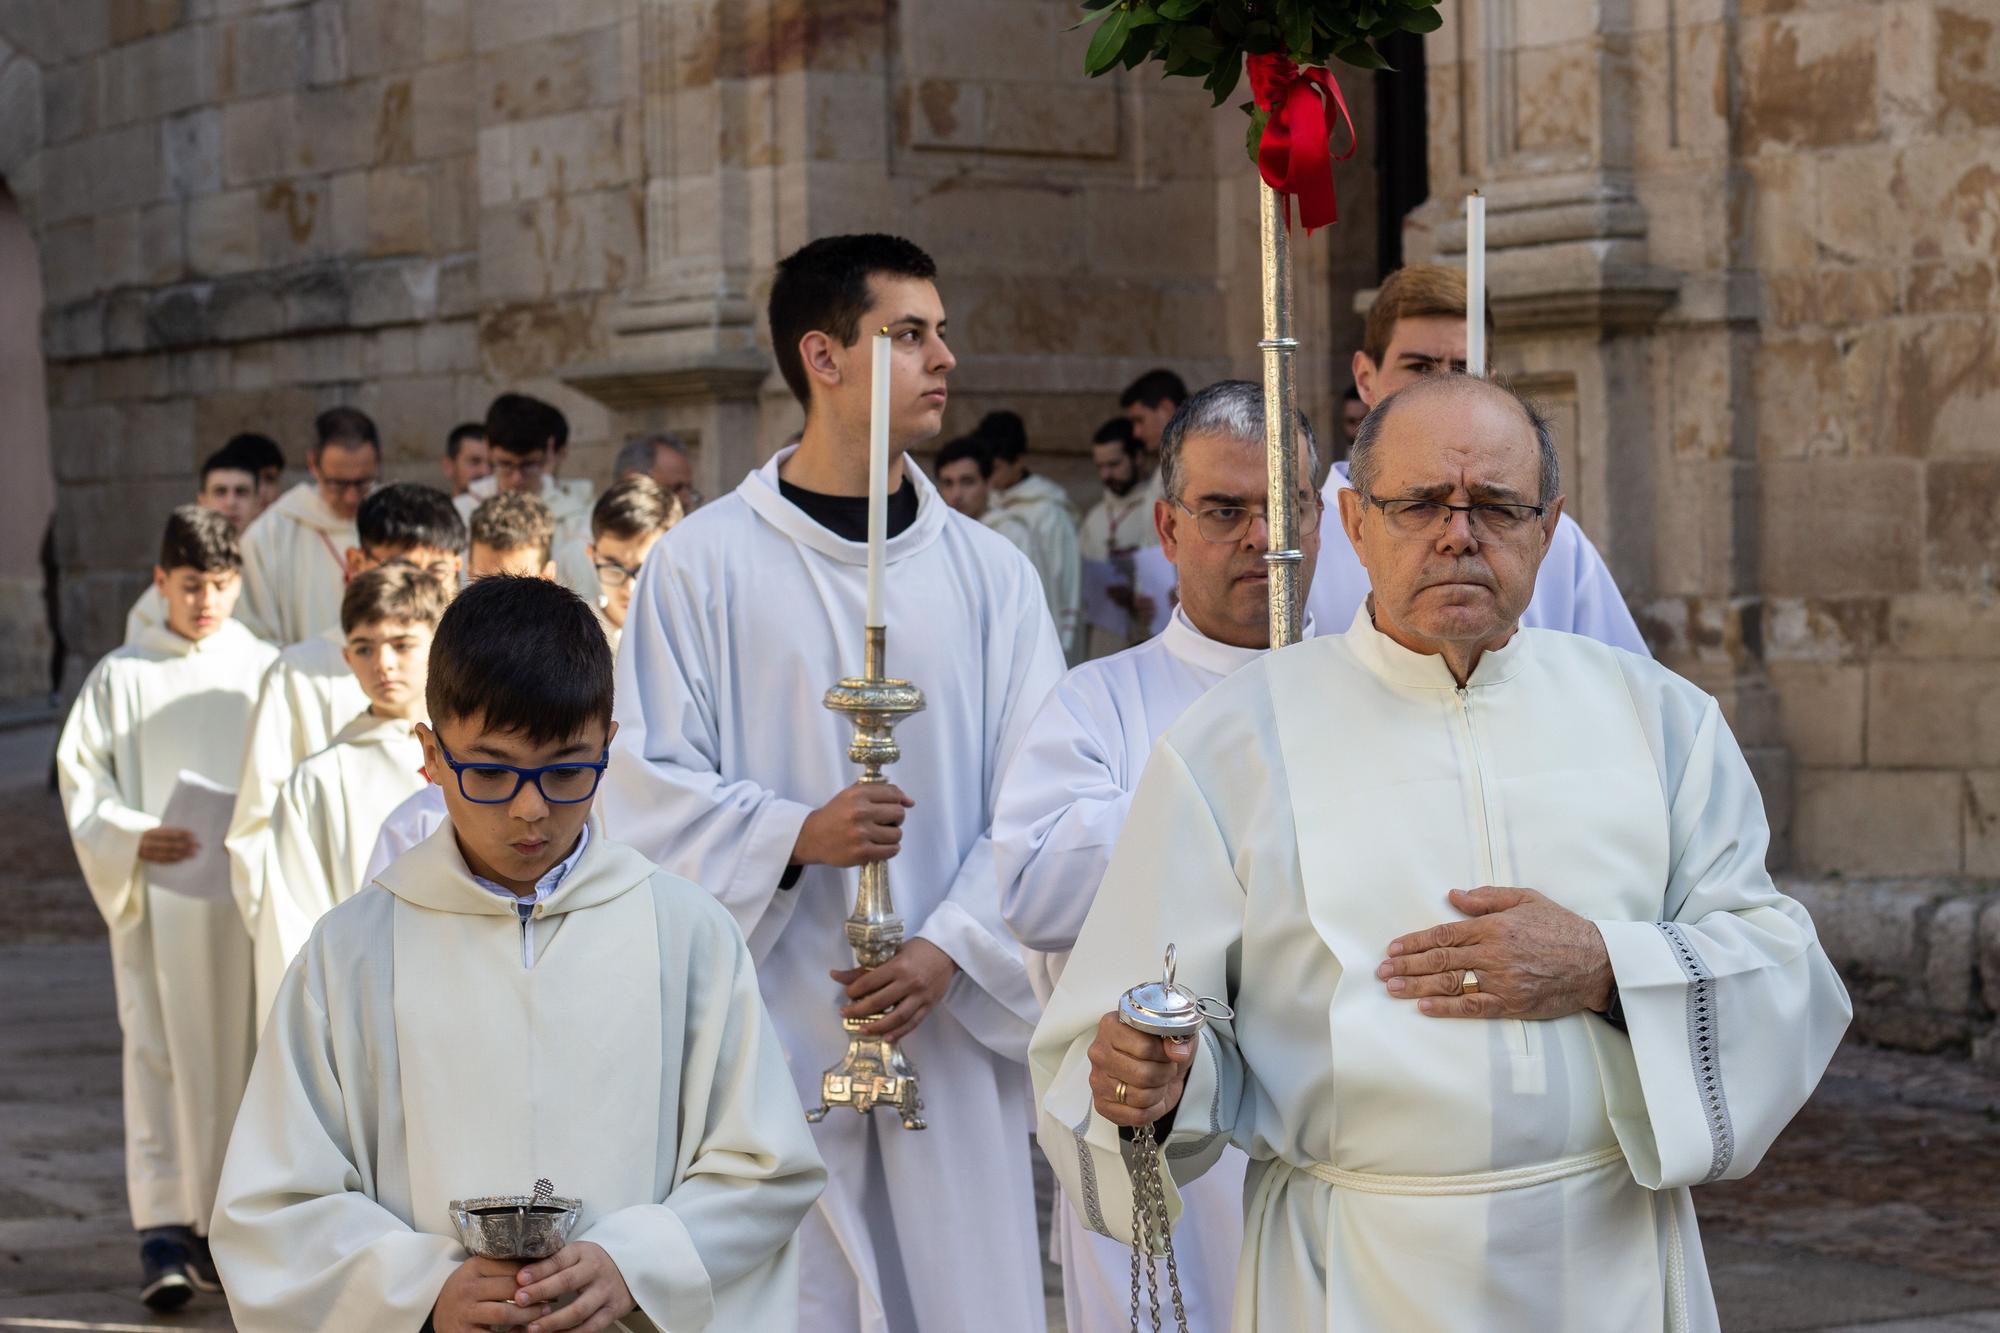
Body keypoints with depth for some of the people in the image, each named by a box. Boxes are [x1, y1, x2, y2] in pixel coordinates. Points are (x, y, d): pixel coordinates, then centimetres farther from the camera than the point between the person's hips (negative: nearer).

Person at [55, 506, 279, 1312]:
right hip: (158, 901, -1)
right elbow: (81, 779, 3)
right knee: (161, 1055, -6)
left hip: (249, 899, 1)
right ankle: (164, 1230, -5)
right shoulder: (123, 678, 3)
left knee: (238, 1055, 4)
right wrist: (133, 837, -14)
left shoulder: (264, 671, 5)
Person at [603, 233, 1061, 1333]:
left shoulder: (989, 572, 8)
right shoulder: (704, 563, 1)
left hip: (948, 1032, 3)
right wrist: (794, 836, -17)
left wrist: (950, 949, -12)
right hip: (768, 1027, -2)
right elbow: (647, 786, -2)